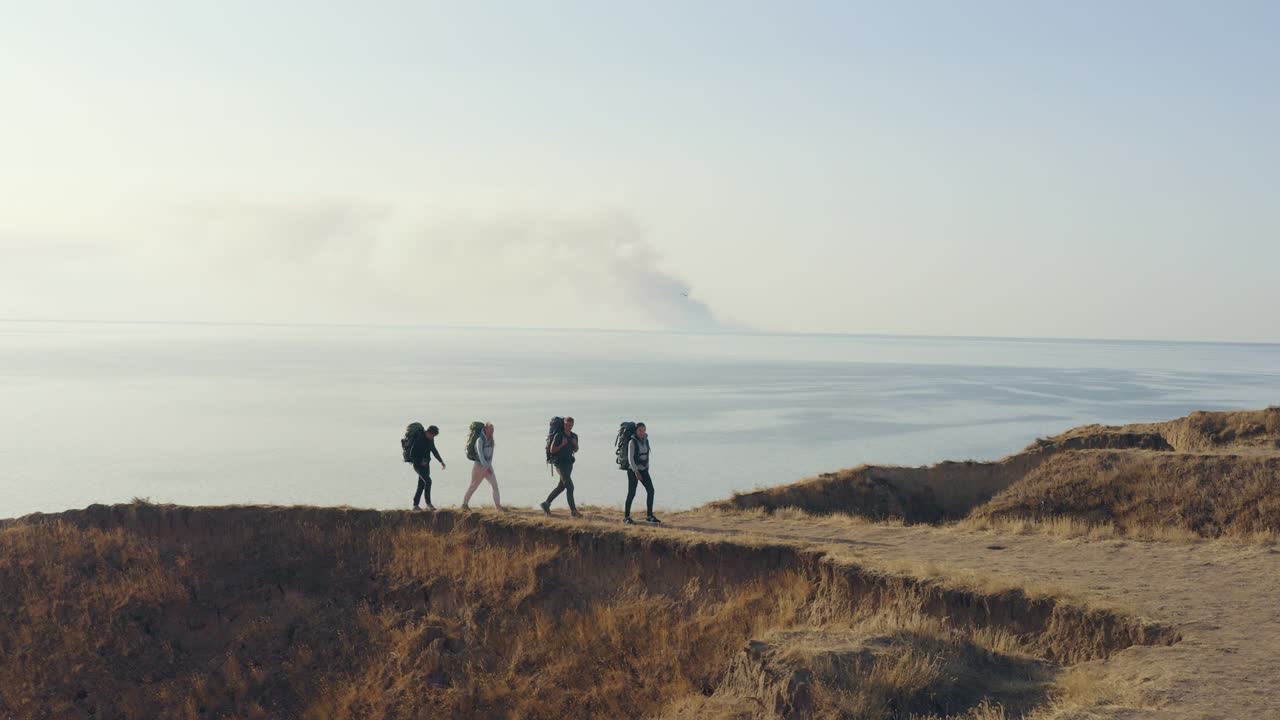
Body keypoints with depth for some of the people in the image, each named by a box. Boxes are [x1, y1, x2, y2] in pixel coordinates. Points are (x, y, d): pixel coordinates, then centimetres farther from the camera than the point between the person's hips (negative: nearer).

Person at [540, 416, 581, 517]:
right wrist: (562, 445, -23)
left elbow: (575, 450, 16)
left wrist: (575, 444, -5)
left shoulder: (574, 436, 7)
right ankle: (573, 511, -15)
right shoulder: (558, 436, -13)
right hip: (560, 463, -8)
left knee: (561, 487, 14)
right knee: (570, 487, -16)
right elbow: (552, 450, -10)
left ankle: (546, 504, 28)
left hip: (569, 464, 8)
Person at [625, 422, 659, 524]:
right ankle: (626, 517, 8)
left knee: (651, 491, -3)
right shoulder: (632, 442, -14)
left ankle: (649, 516, 4)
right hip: (633, 470, -6)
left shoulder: (645, 440, 6)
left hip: (644, 470, 6)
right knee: (631, 493, -4)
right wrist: (636, 472, -26)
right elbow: (630, 458, -19)